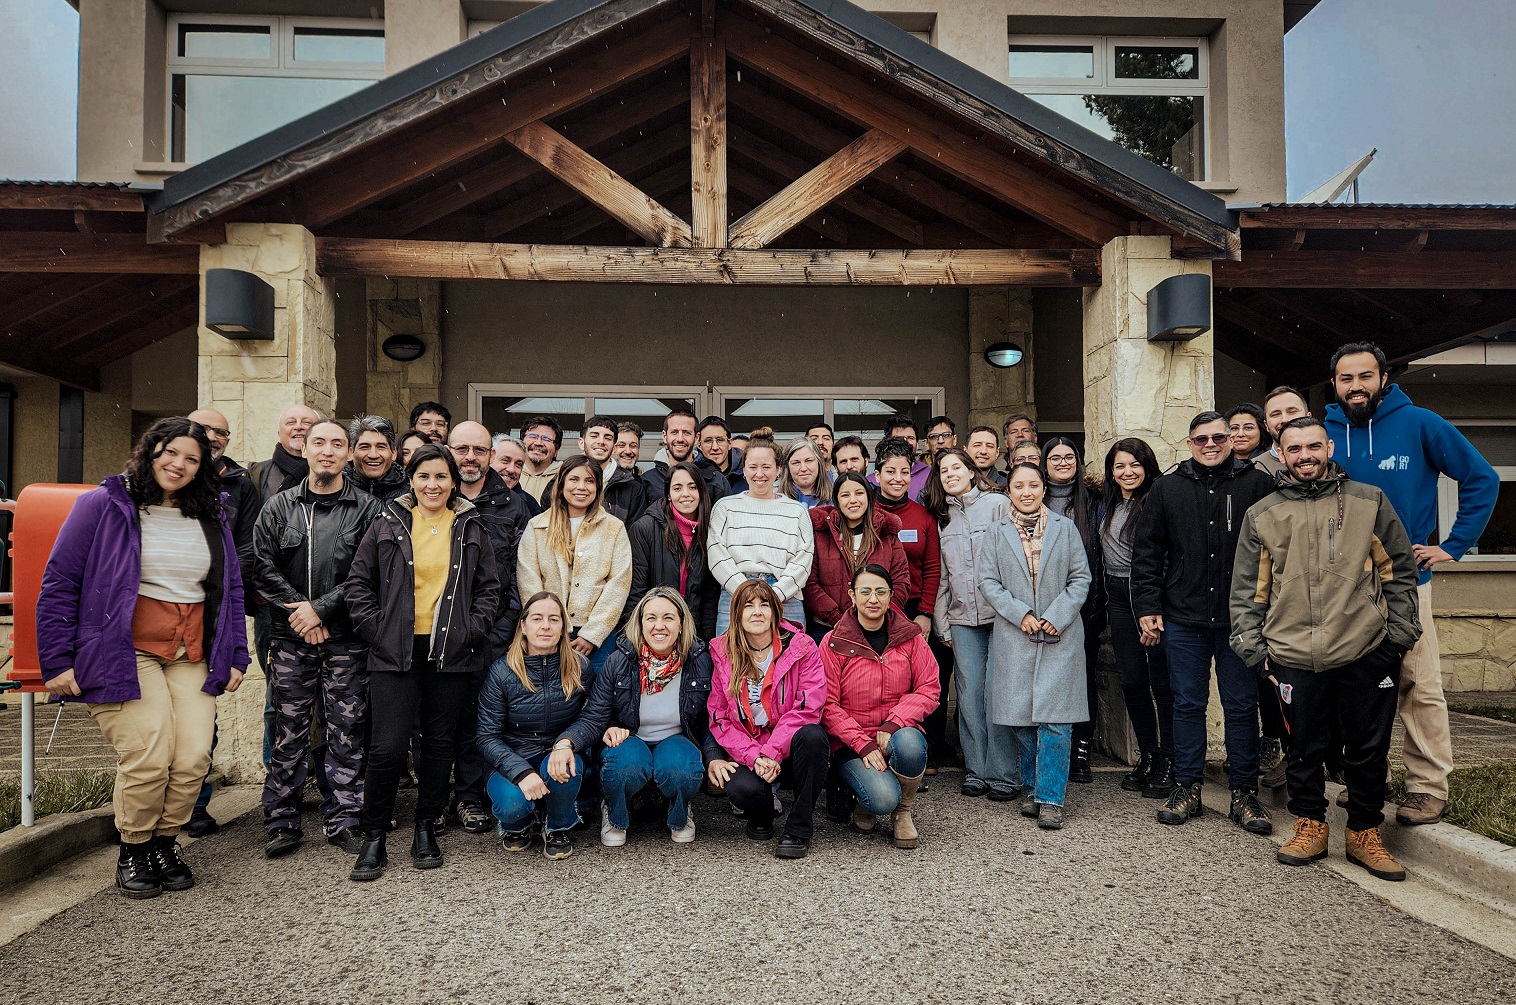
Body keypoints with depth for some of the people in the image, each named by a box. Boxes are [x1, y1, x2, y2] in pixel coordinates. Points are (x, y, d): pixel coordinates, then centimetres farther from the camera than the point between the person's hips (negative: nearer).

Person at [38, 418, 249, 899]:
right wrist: (57, 661, -4)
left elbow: (232, 589, 19)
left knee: (194, 759, -7)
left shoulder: (212, 518, 13)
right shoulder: (102, 504, 0)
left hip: (191, 658, 4)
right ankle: (132, 851, 12)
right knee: (148, 758, -14)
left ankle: (165, 843, 18)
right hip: (124, 652, -4)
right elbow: (59, 584, 0)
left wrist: (236, 656, 13)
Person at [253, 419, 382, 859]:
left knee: (345, 731, 4)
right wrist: (298, 613, -9)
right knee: (289, 731, 6)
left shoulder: (367, 508, 2)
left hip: (346, 639, -1)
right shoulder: (279, 506, 9)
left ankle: (343, 819, 15)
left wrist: (321, 608, -12)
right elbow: (263, 567, 2)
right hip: (291, 638, 2)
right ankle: (282, 822, 17)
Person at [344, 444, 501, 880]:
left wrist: (474, 630, -2)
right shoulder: (388, 522, 5)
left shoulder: (471, 528, 9)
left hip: (452, 654, 2)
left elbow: (489, 586, 10)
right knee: (387, 747, -6)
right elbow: (357, 582, 5)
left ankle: (426, 830, 25)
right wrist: (375, 629, -3)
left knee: (440, 745, 9)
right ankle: (373, 839, 11)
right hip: (396, 653, -1)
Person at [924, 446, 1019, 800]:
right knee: (969, 693, 3)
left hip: (999, 613, -3)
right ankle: (976, 771, 14)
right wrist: (942, 623, 9)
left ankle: (1003, 775, 7)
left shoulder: (998, 504, 2)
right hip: (962, 619, 3)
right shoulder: (940, 516, 13)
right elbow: (940, 575, 14)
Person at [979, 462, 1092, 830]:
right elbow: (988, 582, 2)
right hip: (1014, 637, 1)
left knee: (1055, 718, -7)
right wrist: (1021, 614, -11)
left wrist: (1057, 616, -8)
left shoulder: (1066, 528, 8)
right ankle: (1033, 789, 21)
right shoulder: (996, 534, 8)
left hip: (1061, 635, -1)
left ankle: (1050, 798, 1)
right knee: (1023, 718, 5)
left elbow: (1081, 578, 4)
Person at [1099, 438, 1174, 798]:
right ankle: (1147, 755, 22)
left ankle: (1168, 762, 11)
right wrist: (1107, 603, 17)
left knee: (1162, 681, -1)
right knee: (1131, 680, 9)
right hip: (1119, 598, 6)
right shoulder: (1106, 505, 13)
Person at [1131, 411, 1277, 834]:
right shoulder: (1167, 488, 8)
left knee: (1242, 706, 6)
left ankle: (1244, 793, 18)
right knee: (1187, 705, 8)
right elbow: (1146, 551, 8)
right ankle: (1187, 788, 19)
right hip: (1183, 620, 1)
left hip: (1241, 620, -1)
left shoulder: (1258, 484, 3)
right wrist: (1147, 606, 2)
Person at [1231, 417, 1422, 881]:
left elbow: (1400, 569, 10)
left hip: (1365, 654, 0)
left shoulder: (1369, 501, 6)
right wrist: (1252, 647, 5)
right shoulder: (1261, 516, 7)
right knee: (1304, 749, 9)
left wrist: (1399, 633, 5)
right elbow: (1247, 590, 10)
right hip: (1294, 657, 0)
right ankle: (1310, 828, 26)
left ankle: (1364, 835, 25)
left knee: (1369, 750, 8)